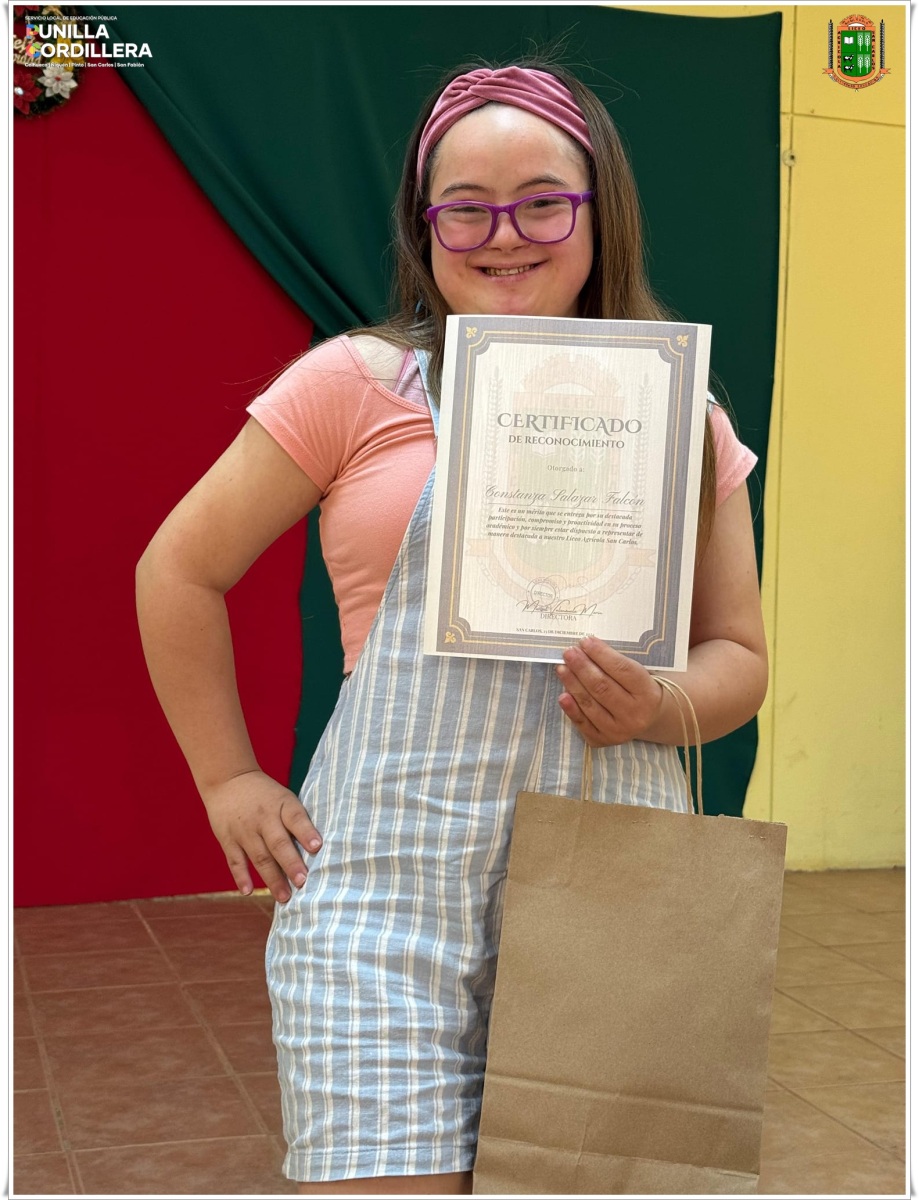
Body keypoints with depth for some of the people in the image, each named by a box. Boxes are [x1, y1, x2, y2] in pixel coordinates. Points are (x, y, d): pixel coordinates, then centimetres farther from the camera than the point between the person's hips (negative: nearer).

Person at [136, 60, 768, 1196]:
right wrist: (229, 781, 5)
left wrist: (661, 707, -8)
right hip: (393, 878, -2)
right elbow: (180, 571, 7)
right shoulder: (360, 382, 1)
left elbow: (739, 654, 13)